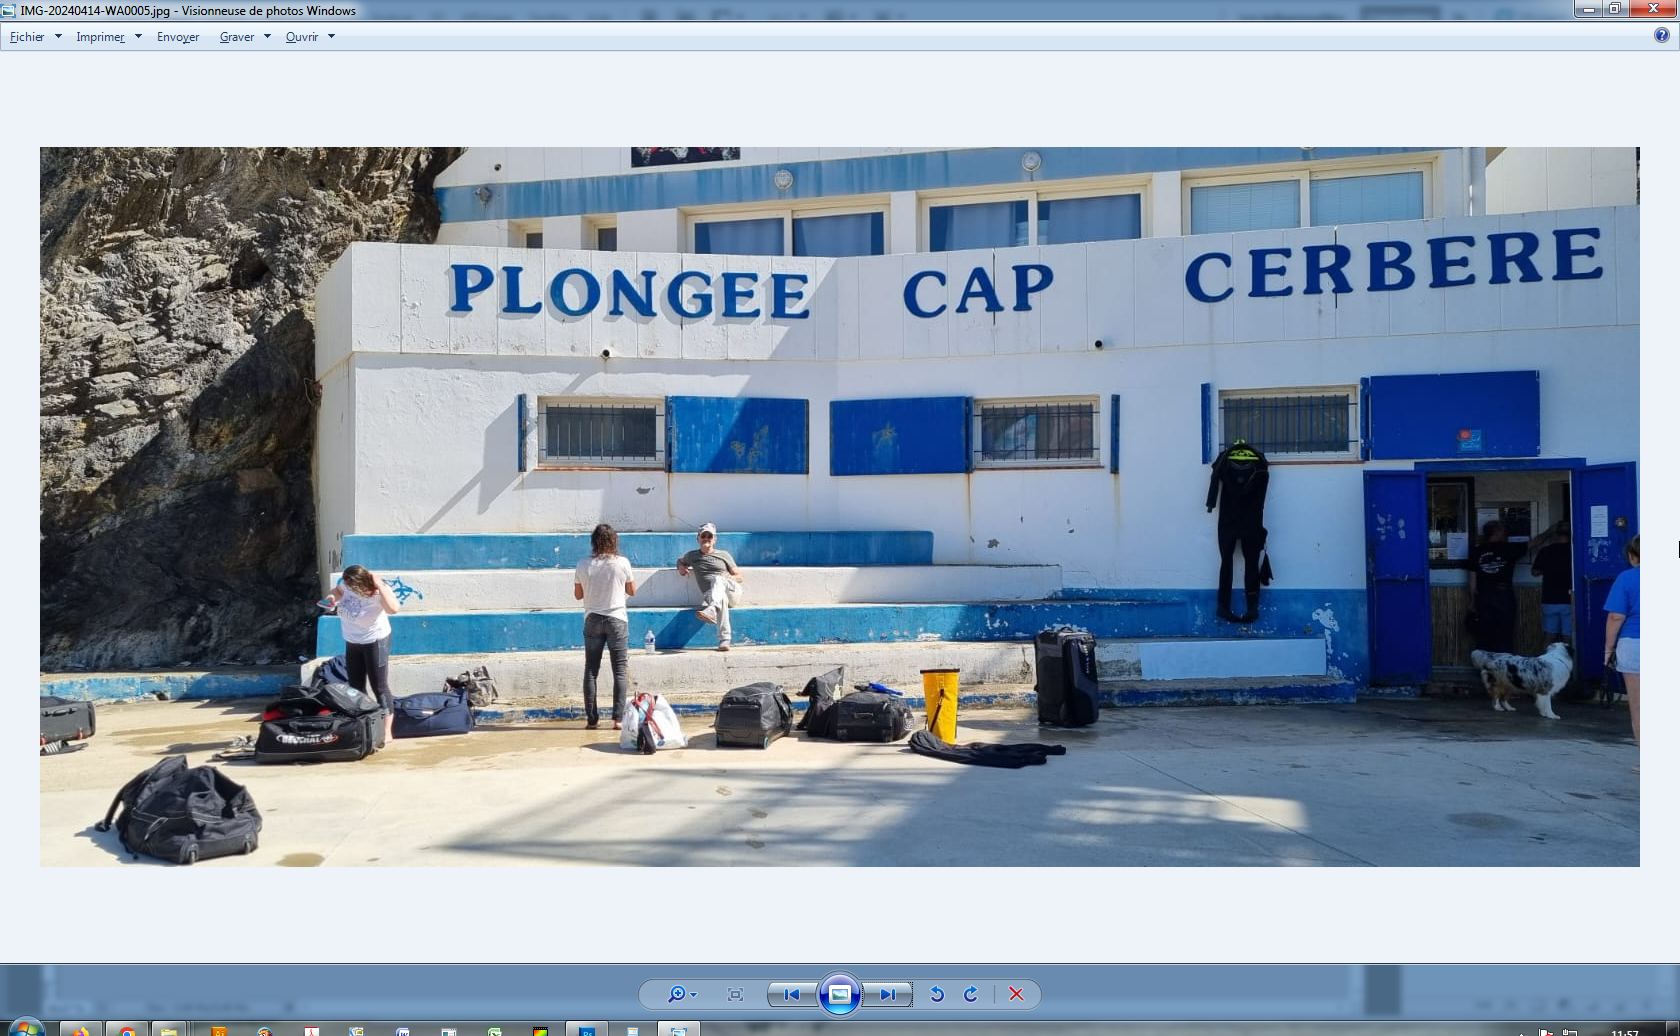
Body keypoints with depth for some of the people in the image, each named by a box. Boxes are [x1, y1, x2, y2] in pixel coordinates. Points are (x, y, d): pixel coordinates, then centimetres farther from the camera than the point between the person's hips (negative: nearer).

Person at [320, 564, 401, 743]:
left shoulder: (378, 592, -31)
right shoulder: (345, 583, -13)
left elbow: (393, 609, -51)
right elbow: (339, 590, 13)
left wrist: (380, 586, -44)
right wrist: (332, 596, -10)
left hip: (375, 642, -7)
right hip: (352, 642, 7)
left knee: (379, 687, -3)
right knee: (356, 687, 16)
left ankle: (386, 732, 3)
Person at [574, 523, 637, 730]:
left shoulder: (583, 565, -3)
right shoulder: (622, 563, -7)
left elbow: (578, 594, 7)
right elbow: (632, 591, 5)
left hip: (592, 620, 2)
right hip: (616, 619, -2)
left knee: (590, 670, 8)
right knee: (620, 670, 2)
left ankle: (592, 718, 9)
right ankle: (618, 718, -3)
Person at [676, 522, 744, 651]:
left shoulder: (724, 555, 16)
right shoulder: (692, 556, 21)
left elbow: (740, 578, 16)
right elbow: (680, 560, 44)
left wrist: (727, 578, -6)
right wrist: (681, 566, 18)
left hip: (731, 589, 0)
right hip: (711, 595, 0)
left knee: (717, 580, -36)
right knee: (722, 598, -39)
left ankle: (711, 609, -66)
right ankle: (724, 640, -49)